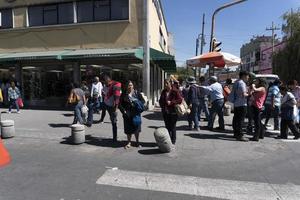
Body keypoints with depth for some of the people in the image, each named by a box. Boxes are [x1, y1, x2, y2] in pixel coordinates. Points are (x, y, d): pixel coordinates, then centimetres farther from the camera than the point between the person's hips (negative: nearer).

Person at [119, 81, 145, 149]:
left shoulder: (137, 93, 3)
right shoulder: (124, 94, 3)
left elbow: (143, 101, 6)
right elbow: (120, 104, 3)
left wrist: (138, 104, -12)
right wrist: (123, 111, -10)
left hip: (136, 113, 0)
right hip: (127, 114, 0)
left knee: (136, 127, 7)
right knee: (128, 128, 6)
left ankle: (137, 142, 24)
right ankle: (129, 142, 22)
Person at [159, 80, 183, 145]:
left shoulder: (175, 91, -9)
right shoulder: (163, 92, 9)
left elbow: (180, 100, -14)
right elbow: (160, 100, 20)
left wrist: (171, 102, -19)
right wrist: (162, 106, 2)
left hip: (173, 112, -5)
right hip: (165, 112, 5)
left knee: (172, 127, 2)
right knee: (167, 126, 13)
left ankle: (173, 141, 16)